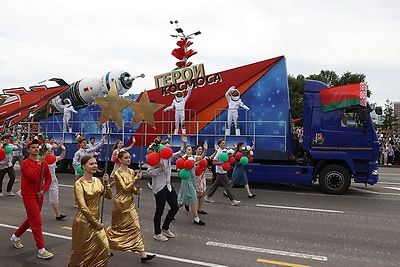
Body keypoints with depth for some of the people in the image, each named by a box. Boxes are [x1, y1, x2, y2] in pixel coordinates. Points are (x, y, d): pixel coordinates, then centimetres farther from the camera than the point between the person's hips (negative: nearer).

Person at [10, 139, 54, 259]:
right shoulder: (26, 163, -11)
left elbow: (48, 178, 10)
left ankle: (15, 237, 45)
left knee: (31, 219, 20)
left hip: (39, 195, 7)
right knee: (37, 222, -7)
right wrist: (39, 164, -22)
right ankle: (41, 250, 0)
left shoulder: (43, 163, 5)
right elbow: (33, 176, -27)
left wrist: (43, 190, -3)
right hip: (29, 195, -7)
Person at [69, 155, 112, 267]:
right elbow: (83, 207, -18)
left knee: (104, 248, 2)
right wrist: (96, 223, -14)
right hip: (84, 221, -6)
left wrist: (106, 183, -11)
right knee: (82, 251, 8)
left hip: (96, 220, 6)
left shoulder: (97, 180, 5)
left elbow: (108, 196, 3)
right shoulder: (79, 184, -14)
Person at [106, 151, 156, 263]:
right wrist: (136, 179, -25)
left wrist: (137, 190, -9)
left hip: (130, 202, 6)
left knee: (135, 226, 3)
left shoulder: (131, 172, 6)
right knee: (117, 227, 8)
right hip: (121, 203, -6)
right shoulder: (117, 173, -13)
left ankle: (142, 254, 7)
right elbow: (125, 188, -20)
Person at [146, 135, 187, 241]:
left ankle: (165, 228, 32)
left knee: (175, 207, 13)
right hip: (160, 187, -8)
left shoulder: (169, 157, 8)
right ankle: (157, 233, 19)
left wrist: (185, 144, 4)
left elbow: (180, 154, 18)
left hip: (168, 186, 9)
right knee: (160, 210, 2)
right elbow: (149, 172, -17)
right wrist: (160, 169, -24)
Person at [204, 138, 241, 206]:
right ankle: (232, 200, 0)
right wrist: (222, 163, -23)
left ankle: (208, 196, 23)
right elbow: (214, 162, -18)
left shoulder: (223, 151, 13)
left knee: (216, 184, 15)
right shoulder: (219, 152, -16)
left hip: (223, 171, 10)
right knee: (227, 185, -5)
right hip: (221, 171, -10)